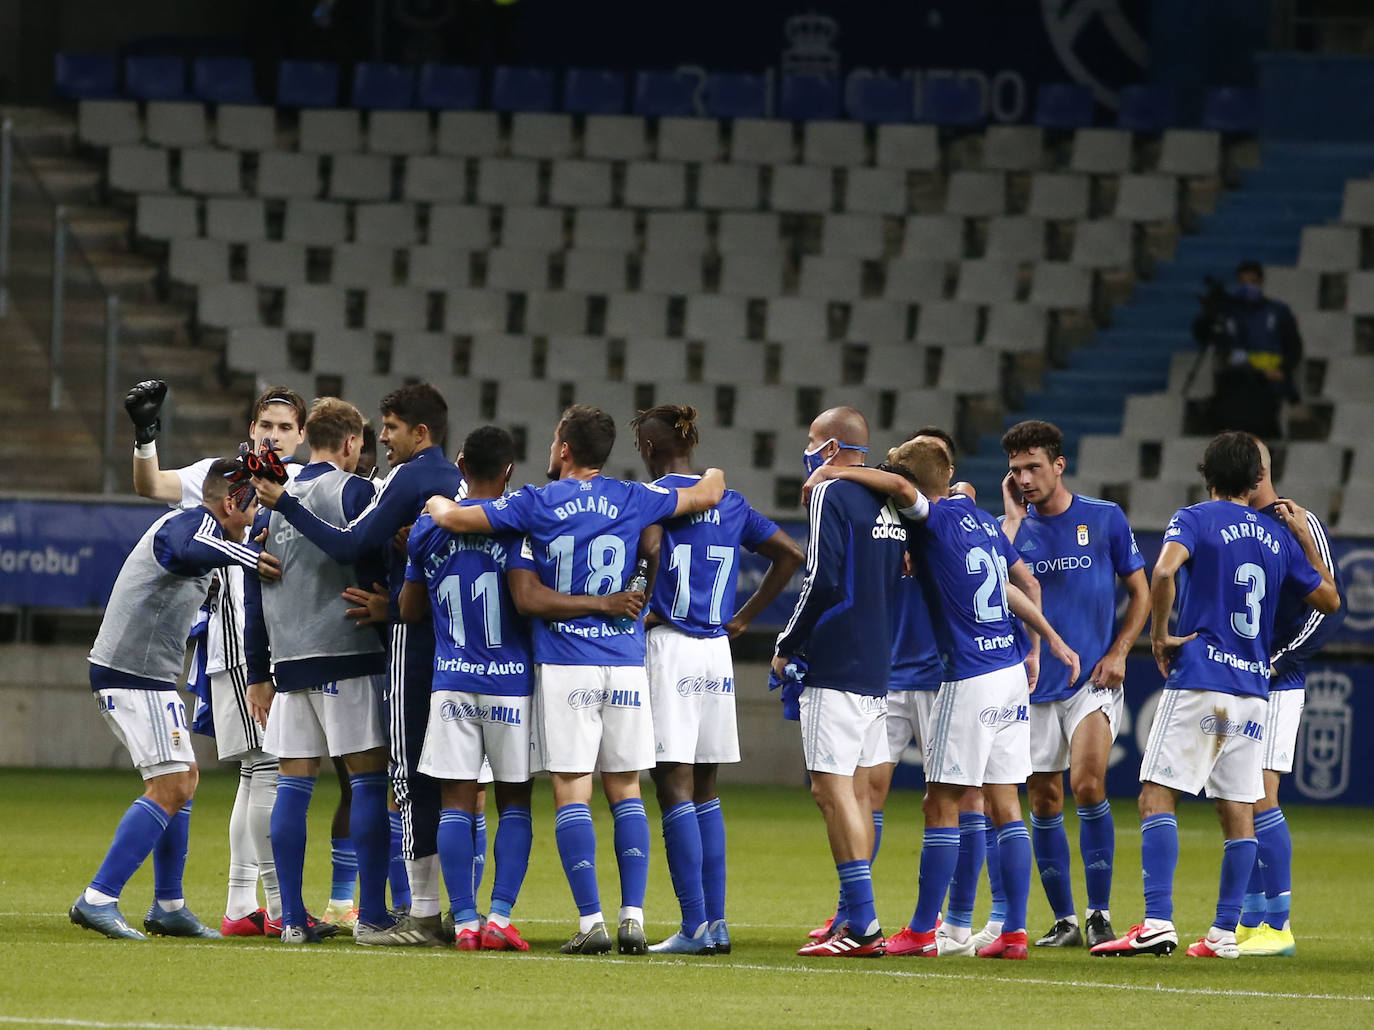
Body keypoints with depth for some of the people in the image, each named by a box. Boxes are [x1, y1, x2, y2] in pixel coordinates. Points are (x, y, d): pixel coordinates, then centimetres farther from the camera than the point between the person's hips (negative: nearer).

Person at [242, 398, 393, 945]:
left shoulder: (273, 501, 13)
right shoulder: (353, 491, -3)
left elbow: (254, 596, 14)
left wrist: (259, 675, 18)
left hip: (288, 662, 5)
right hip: (349, 655, -5)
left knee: (293, 784, 6)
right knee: (369, 779, -2)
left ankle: (292, 916, 3)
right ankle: (371, 914, -6)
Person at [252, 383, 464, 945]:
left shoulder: (410, 478, -10)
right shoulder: (457, 480, 17)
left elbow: (348, 546, -11)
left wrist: (284, 503, -5)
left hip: (414, 637, -8)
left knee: (412, 777, -5)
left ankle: (423, 915, -6)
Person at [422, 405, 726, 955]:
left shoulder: (537, 504, -2)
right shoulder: (631, 500, 4)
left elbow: (454, 518, -3)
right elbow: (708, 494, 15)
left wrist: (438, 503, 21)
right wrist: (714, 474, 39)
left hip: (564, 668, -2)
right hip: (625, 663, 2)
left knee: (572, 792, -1)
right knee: (626, 791, 8)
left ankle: (591, 919, -9)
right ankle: (633, 916, -2)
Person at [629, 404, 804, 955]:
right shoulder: (731, 503, 13)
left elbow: (651, 546, -26)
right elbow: (790, 553, 18)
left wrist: (650, 607, -12)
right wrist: (744, 617, 17)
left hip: (668, 643, -6)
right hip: (716, 651, 6)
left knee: (674, 788, -5)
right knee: (704, 790, 14)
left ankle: (695, 926, -10)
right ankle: (716, 921, 11)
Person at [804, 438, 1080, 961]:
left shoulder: (934, 519, -8)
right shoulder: (980, 519, 15)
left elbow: (899, 486, -30)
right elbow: (1007, 586, 27)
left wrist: (831, 472, -18)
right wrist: (1052, 639, 37)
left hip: (970, 678, -8)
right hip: (1011, 671, 8)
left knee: (941, 806, -2)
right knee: (1004, 805, 8)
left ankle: (922, 931, 1)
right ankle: (1014, 931, 5)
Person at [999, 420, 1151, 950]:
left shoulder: (1105, 518, 1)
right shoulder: (1012, 526, 5)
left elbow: (1140, 592, 8)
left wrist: (1118, 652, -4)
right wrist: (1013, 516, -9)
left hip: (1093, 681, -3)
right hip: (1036, 684, 3)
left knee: (1088, 784, -19)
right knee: (1044, 803, 4)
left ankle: (1099, 913, -10)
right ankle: (1064, 921, 14)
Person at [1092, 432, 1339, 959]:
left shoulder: (1193, 519, -1)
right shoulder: (1279, 537, 13)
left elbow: (1164, 571, -22)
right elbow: (1329, 599, 22)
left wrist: (1160, 635, -10)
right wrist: (1305, 538, 30)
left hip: (1198, 680, -5)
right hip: (1253, 687, 5)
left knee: (1157, 797, -6)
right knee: (1239, 811, 8)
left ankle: (1158, 922, -19)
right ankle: (1225, 932, 5)